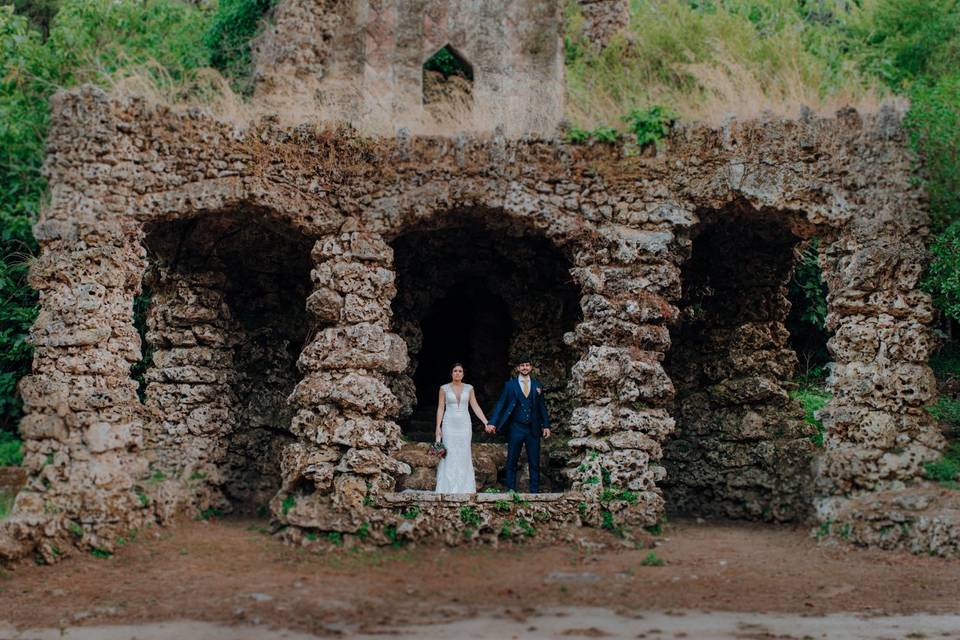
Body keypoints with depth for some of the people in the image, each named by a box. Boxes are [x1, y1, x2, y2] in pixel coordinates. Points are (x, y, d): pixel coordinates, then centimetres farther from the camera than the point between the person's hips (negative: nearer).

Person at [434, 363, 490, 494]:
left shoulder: (469, 388, 6)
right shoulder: (444, 388, 1)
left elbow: (475, 407, 5)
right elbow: (440, 408, 2)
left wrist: (486, 422, -3)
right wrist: (438, 427, -4)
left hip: (464, 424, 2)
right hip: (449, 424, -2)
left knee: (464, 455, 2)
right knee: (449, 456, -2)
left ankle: (464, 488, 8)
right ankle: (449, 489, 3)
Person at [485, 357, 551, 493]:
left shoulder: (537, 385, 8)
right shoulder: (510, 385, 1)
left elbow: (542, 406, 11)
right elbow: (500, 404, -5)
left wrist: (546, 425, 5)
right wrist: (492, 423, -16)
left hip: (533, 430, 2)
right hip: (516, 429, -2)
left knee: (534, 462, 4)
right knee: (512, 462, 3)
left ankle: (534, 491, 11)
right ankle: (511, 490, 11)